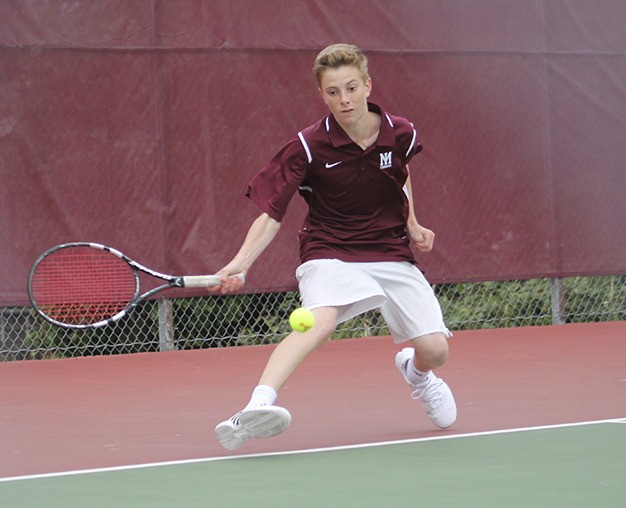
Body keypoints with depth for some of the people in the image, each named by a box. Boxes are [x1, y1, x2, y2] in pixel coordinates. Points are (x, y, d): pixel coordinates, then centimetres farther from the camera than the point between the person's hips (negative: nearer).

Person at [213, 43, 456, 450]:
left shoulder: (401, 134, -4)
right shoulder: (309, 147, -13)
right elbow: (271, 214, -14)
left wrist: (412, 224, 12)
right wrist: (241, 263, -28)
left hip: (391, 255, 4)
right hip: (330, 255, -4)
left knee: (435, 350, -7)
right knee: (321, 319, -36)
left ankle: (414, 371, 34)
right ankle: (257, 407, -52)